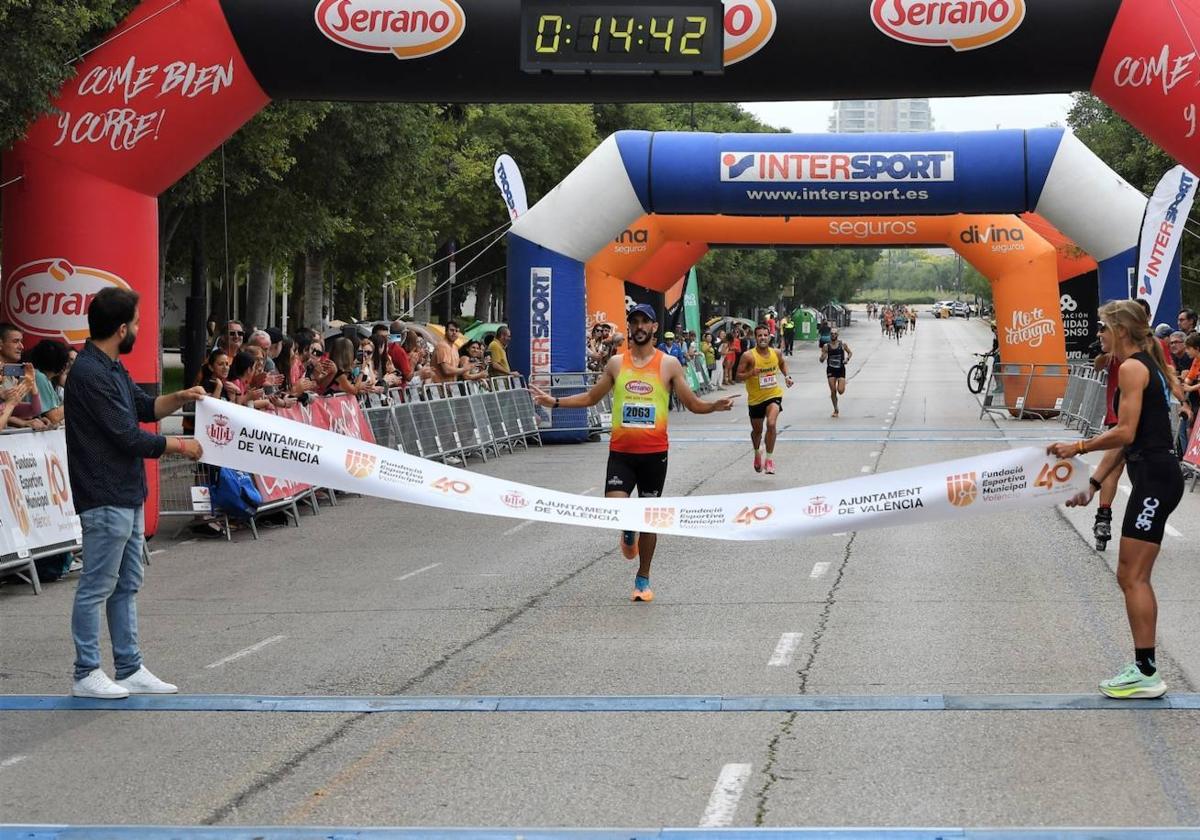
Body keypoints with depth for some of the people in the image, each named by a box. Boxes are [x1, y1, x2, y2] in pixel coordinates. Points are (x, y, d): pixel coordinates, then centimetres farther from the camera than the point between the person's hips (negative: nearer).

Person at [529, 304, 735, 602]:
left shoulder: (669, 364, 0)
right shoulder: (617, 363, 5)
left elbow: (693, 403, 4)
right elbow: (591, 397, 16)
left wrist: (715, 406, -17)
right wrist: (555, 402, 8)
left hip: (654, 452, -1)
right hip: (621, 451, 1)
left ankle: (643, 578, 21)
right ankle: (628, 531, 21)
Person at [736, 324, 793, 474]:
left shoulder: (776, 353, -4)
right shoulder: (748, 356, -16)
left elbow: (782, 363, 20)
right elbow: (738, 377, -14)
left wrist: (786, 376, 4)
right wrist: (751, 373, -32)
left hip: (774, 395, 0)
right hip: (755, 398, 0)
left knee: (771, 424, -24)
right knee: (757, 430, 17)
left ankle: (769, 459, -12)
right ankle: (757, 453, 49)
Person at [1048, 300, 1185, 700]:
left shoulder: (1132, 368, -12)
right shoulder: (1146, 365, 19)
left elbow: (1124, 433, -18)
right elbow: (1123, 439, 20)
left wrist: (1077, 447, -6)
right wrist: (1093, 483, 19)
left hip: (1155, 478, -10)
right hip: (1155, 476, 10)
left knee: (1133, 577, -7)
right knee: (1131, 576, 12)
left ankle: (1146, 674, -6)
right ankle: (1143, 666, 16)